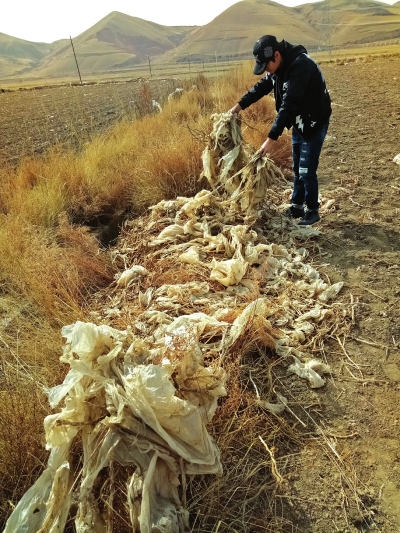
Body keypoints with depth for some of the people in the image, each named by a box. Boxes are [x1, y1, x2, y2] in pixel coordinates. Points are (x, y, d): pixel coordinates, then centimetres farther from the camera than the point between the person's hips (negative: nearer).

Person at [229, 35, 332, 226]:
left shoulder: (301, 66, -29)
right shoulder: (279, 65, -2)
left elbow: (289, 104, -35)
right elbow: (262, 86, 12)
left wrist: (272, 138, -39)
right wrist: (240, 105, 0)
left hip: (314, 124, -9)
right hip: (298, 123, 9)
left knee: (307, 171, -4)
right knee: (297, 169, 14)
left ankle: (312, 211, 13)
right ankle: (297, 207, 27)